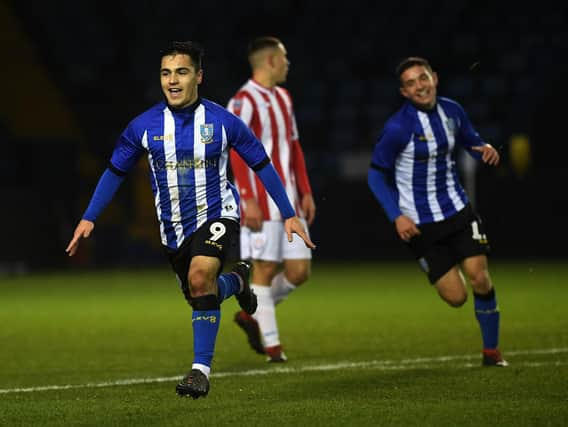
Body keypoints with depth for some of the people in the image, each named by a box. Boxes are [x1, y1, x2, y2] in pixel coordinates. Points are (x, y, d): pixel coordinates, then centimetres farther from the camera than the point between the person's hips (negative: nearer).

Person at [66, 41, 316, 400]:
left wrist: (289, 215, -2)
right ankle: (236, 282, 52)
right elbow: (116, 171, 6)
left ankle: (202, 369, -23)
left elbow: (262, 165, -1)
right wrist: (88, 219, -1)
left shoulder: (222, 121, -11)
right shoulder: (144, 126, -6)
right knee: (199, 298, 16)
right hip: (174, 227, 4)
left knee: (200, 277, -30)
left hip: (216, 214, -4)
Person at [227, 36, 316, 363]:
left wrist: (306, 192, 15)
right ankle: (271, 344, 3)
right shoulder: (244, 101, -9)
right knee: (266, 268, -4)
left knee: (299, 270, 3)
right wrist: (248, 200, -19)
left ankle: (252, 314, 22)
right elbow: (237, 153, -14)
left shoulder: (283, 98, 17)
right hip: (262, 202, -8)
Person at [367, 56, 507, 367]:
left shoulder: (451, 111, -1)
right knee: (456, 297, -5)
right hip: (419, 222, -4)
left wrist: (486, 150, -7)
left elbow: (471, 141, 17)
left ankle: (491, 351, 10)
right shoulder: (397, 128, -17)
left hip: (457, 209, 4)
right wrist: (396, 217, -16)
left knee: (479, 277, -9)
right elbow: (376, 174, -8)